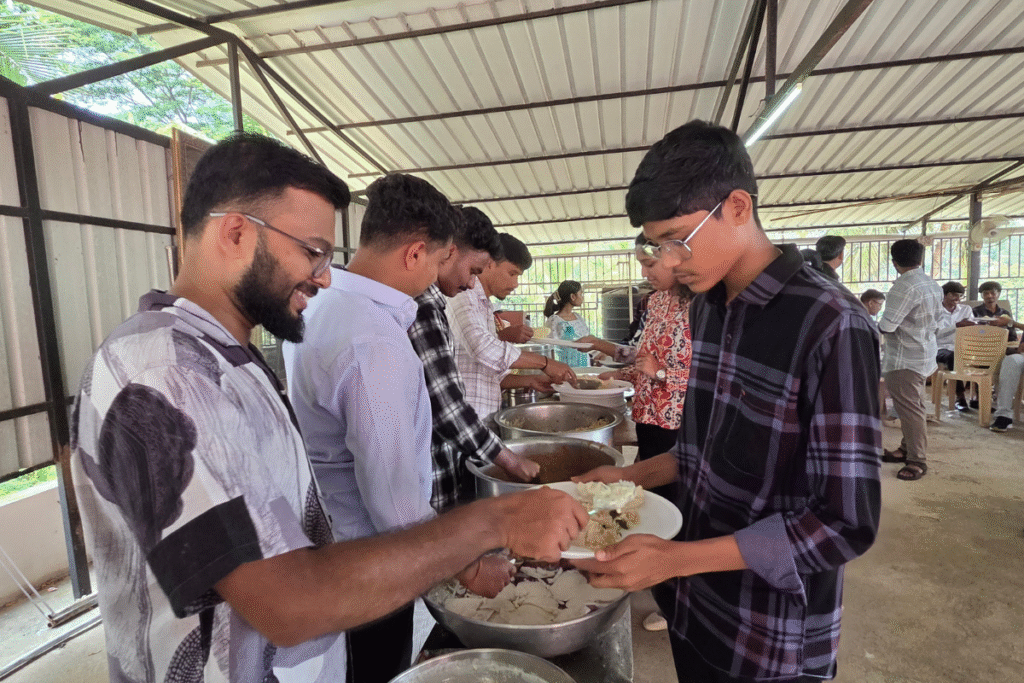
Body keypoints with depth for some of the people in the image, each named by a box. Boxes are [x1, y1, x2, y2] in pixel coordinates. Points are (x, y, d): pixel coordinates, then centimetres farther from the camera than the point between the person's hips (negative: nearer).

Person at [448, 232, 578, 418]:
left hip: (485, 417, 9)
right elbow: (481, 346, -26)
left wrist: (529, 380, 7)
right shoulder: (463, 293, -8)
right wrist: (544, 362, -20)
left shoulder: (486, 308, 21)